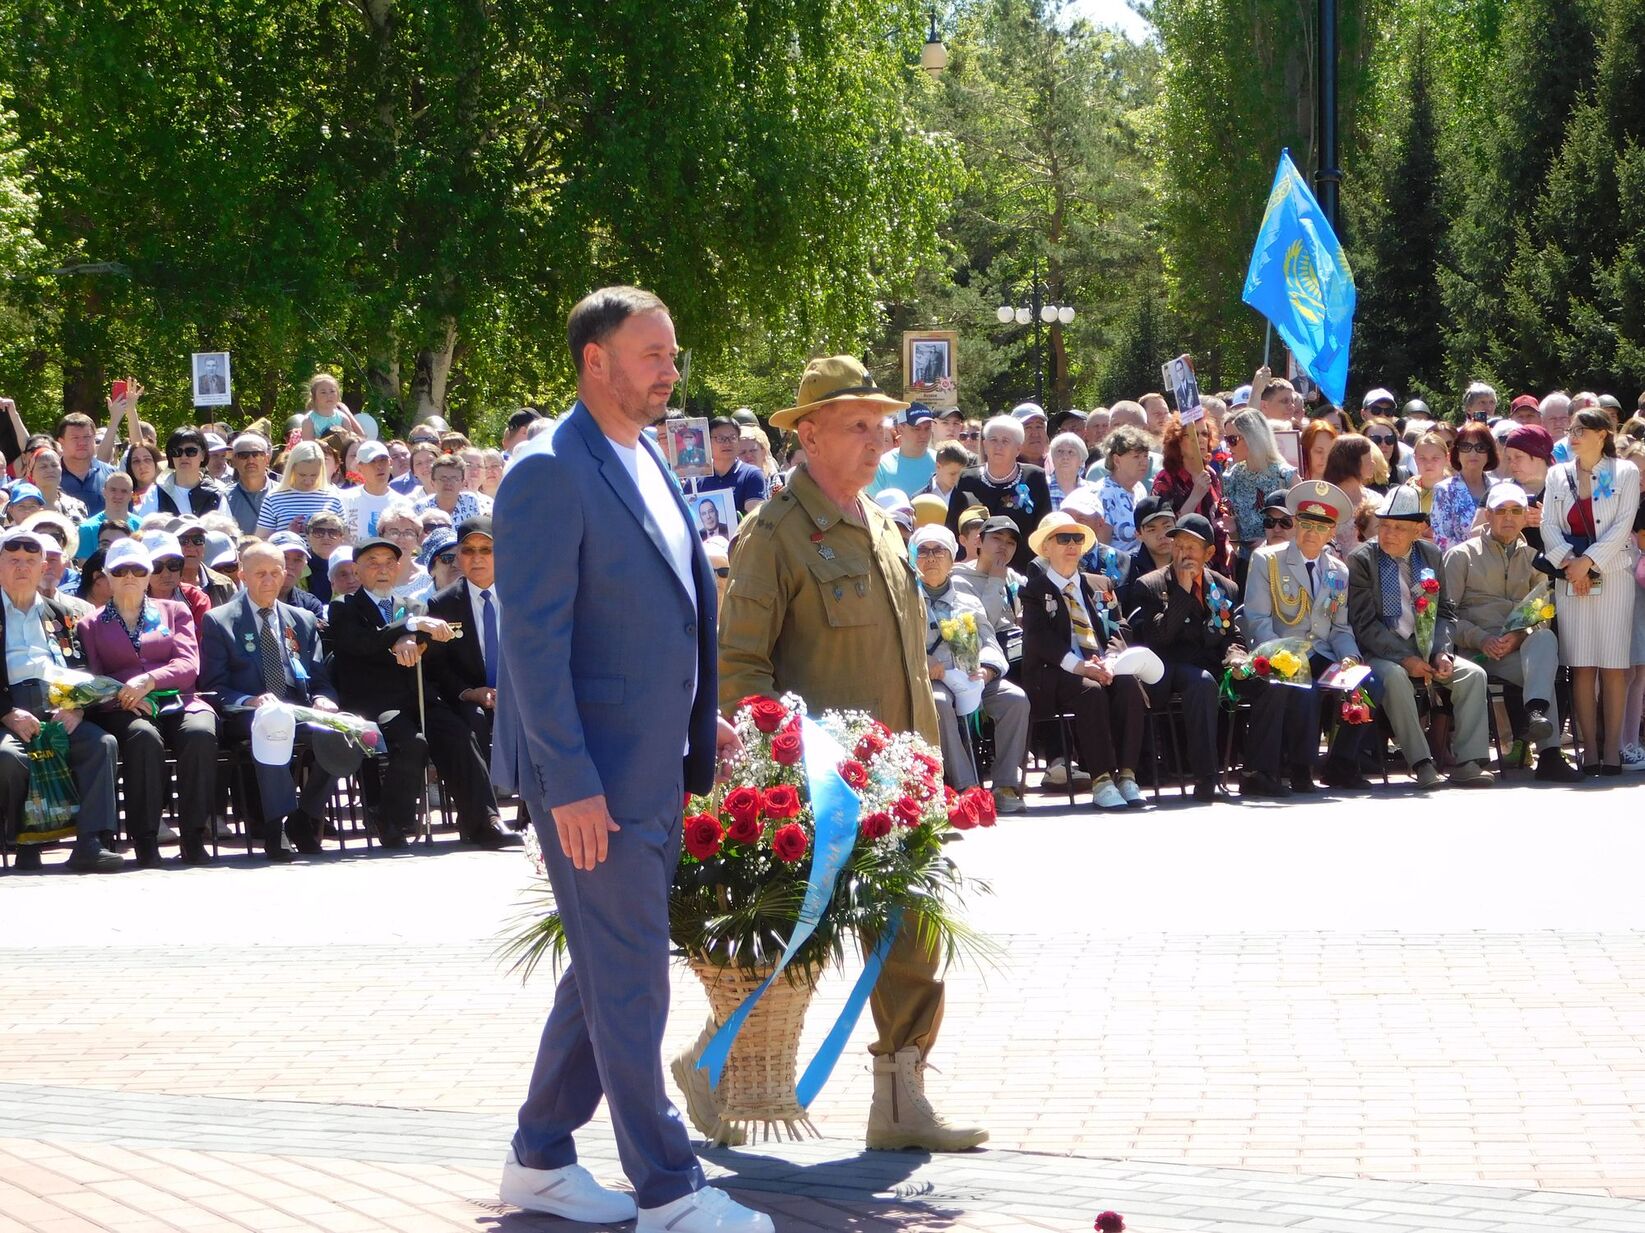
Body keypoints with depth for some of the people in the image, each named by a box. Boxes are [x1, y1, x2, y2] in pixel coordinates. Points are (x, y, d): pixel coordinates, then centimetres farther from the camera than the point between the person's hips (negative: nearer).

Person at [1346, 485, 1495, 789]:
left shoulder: (1431, 556, 12)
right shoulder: (1362, 560, -3)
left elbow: (1445, 612, 13)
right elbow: (1364, 624, -10)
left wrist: (1442, 652, -7)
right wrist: (1405, 658, -19)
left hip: (1426, 650, 5)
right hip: (1381, 654, -5)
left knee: (1473, 674, -17)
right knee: (1395, 678, -36)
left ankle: (1468, 762, -20)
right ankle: (1422, 764, -36)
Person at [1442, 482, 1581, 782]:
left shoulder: (1533, 558, 21)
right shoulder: (1462, 555, 11)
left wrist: (1521, 636, -12)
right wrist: (1481, 639, -15)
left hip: (1523, 646, 3)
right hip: (1477, 652, -3)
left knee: (1546, 638, -35)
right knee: (1545, 671, -32)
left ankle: (1536, 711, -54)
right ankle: (1548, 753, -39)